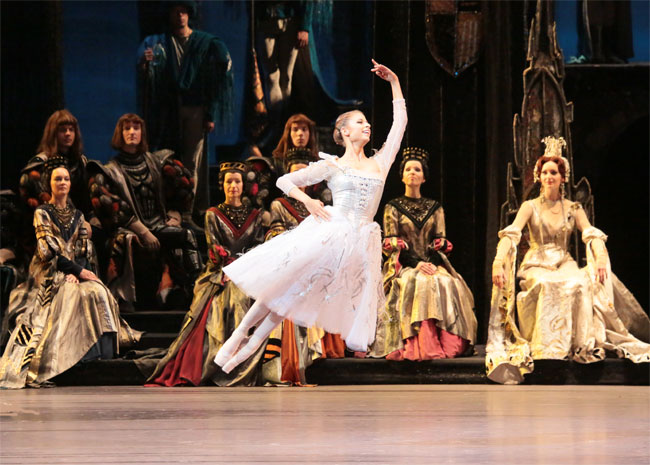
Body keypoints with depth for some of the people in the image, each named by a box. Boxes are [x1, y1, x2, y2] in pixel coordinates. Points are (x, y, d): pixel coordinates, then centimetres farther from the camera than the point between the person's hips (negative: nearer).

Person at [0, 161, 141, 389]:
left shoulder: (77, 215, 17)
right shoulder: (42, 213, 2)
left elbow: (85, 250, 10)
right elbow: (48, 252, -8)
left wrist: (77, 272, -11)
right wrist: (78, 270, -15)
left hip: (76, 271, 5)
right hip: (50, 274, -5)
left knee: (99, 293, -25)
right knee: (78, 295, -33)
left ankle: (99, 356, -26)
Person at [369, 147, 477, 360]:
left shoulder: (435, 208, 18)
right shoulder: (393, 207, 10)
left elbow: (440, 242, 10)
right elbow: (392, 244, 0)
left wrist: (432, 263, -12)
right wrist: (416, 263, -15)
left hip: (432, 262, 3)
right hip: (403, 266, -3)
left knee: (448, 284, -30)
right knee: (419, 283, -36)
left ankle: (449, 344, -31)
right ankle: (422, 347, -43)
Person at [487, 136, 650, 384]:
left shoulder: (573, 209, 12)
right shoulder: (530, 207, 6)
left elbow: (592, 235, -1)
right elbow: (510, 235, -7)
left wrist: (601, 259, -23)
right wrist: (498, 263, -25)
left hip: (564, 264, 2)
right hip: (537, 266, -2)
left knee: (581, 283, -34)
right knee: (548, 285, -38)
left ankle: (582, 343, -32)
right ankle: (549, 346, -39)